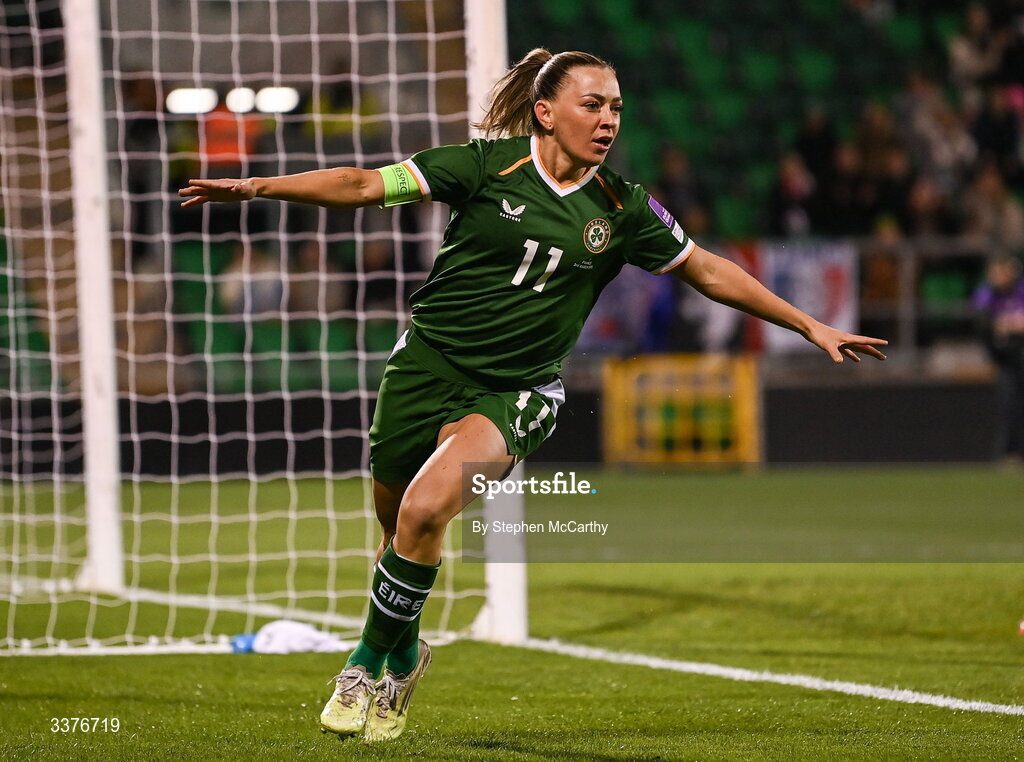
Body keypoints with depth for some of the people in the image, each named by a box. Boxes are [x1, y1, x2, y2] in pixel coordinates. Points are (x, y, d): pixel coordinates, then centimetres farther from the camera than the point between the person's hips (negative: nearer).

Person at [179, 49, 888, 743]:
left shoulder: (622, 208, 1)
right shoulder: (490, 164, -6)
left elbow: (708, 271, 12)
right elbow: (368, 185, -7)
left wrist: (810, 326, 13)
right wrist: (258, 186, -16)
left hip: (514, 393, -1)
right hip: (427, 364, 1)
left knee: (424, 510, -24)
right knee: (396, 524, 8)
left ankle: (370, 665, -4)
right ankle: (404, 653, 37)